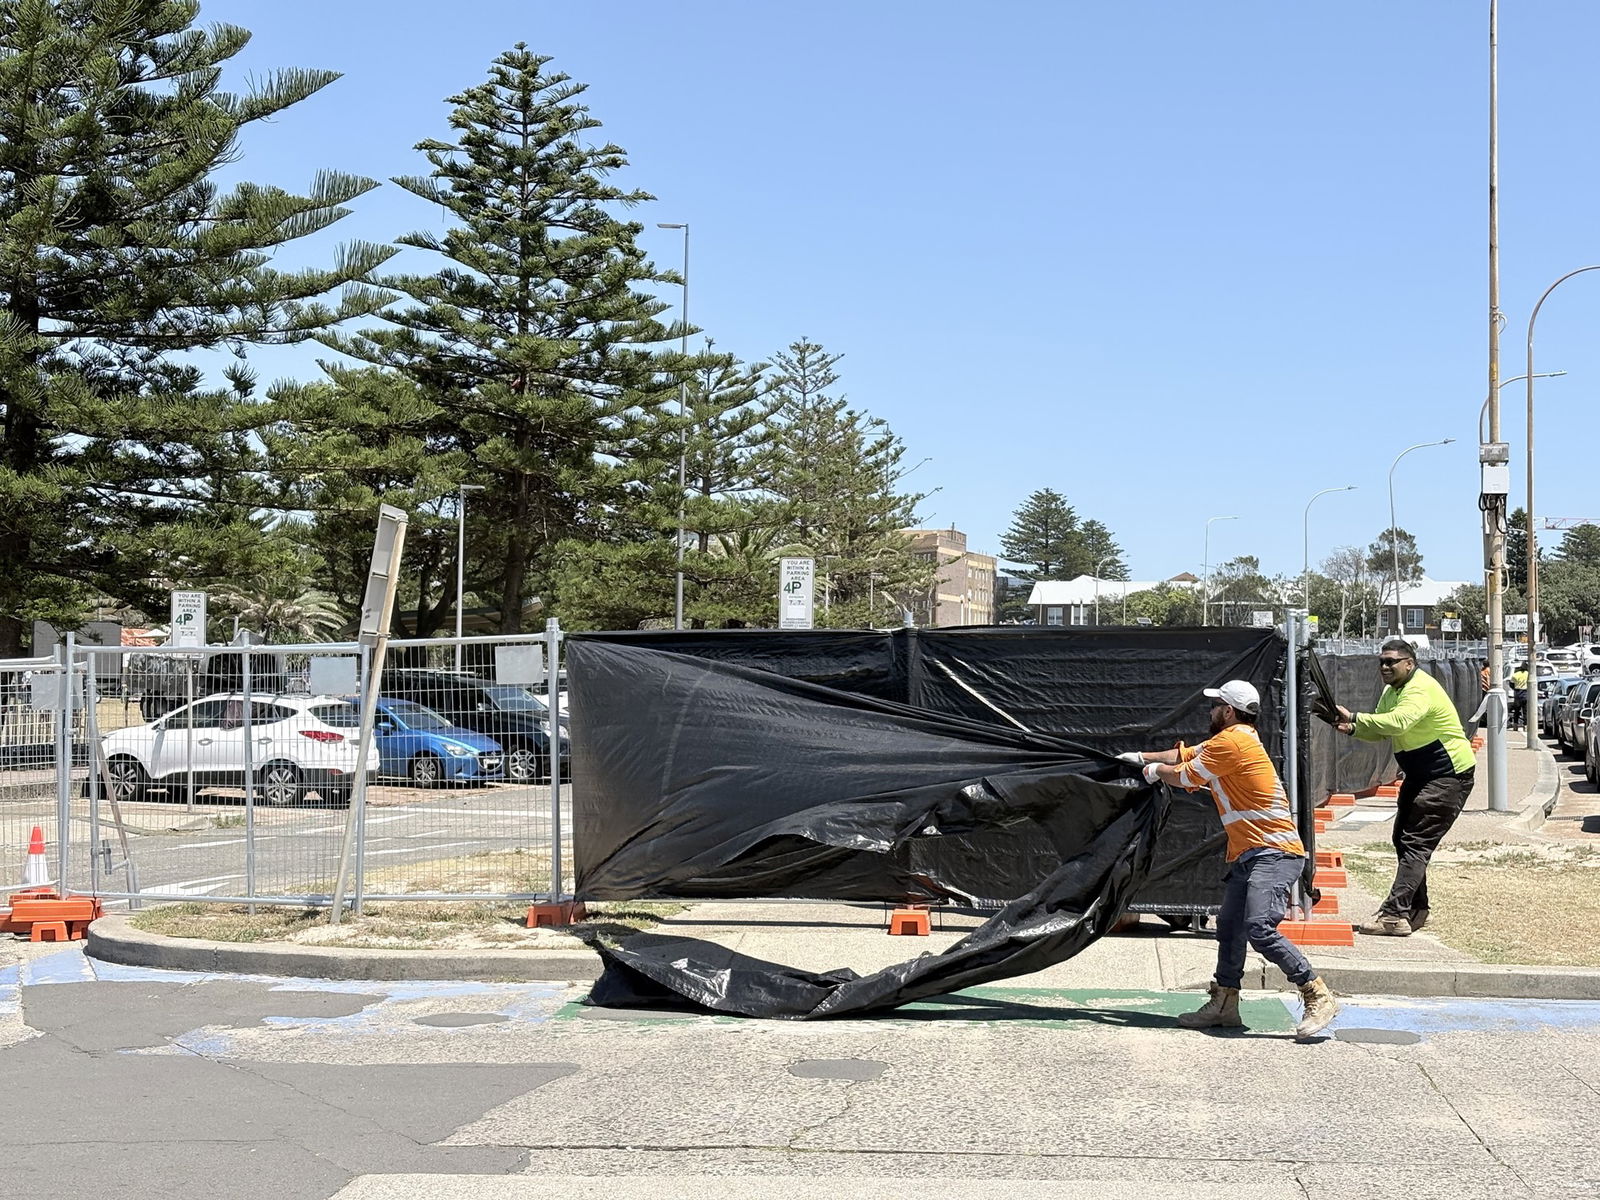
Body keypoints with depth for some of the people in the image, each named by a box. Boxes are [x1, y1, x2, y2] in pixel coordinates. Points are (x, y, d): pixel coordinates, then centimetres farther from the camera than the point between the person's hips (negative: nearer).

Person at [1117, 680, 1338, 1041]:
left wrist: (1155, 771, 14)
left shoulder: (1232, 741, -13)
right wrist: (1143, 757, 27)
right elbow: (1188, 754, 30)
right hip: (1247, 855, 11)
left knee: (1259, 928, -22)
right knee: (1229, 927, 13)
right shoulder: (1227, 741, 19)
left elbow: (1186, 777, -4)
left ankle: (1319, 997, -17)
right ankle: (1224, 1003, 23)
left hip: (1273, 853, -11)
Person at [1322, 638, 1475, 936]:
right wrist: (1351, 729, -8)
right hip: (1420, 775, 10)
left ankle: (1394, 915, -23)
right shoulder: (1392, 691, 10)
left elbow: (1397, 722, -40)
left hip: (1450, 775, -10)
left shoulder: (1421, 689, -23)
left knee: (1416, 843, -16)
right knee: (1403, 839, 11)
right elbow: (1379, 731, 13)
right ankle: (1414, 912, 19)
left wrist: (1354, 717, -41)